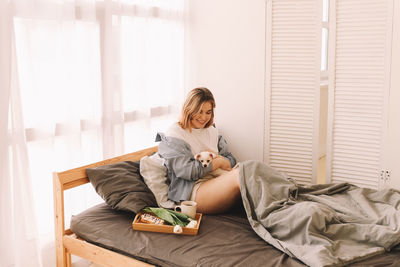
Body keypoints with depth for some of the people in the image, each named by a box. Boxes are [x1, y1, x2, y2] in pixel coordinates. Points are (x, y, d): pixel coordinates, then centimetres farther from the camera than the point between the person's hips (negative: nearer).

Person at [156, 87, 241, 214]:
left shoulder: (211, 131, 26)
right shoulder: (173, 135, 2)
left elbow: (231, 160, 21)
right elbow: (187, 171, -12)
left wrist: (217, 158, -3)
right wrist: (218, 162, -1)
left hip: (218, 184, 7)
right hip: (192, 191, -7)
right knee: (240, 173, -34)